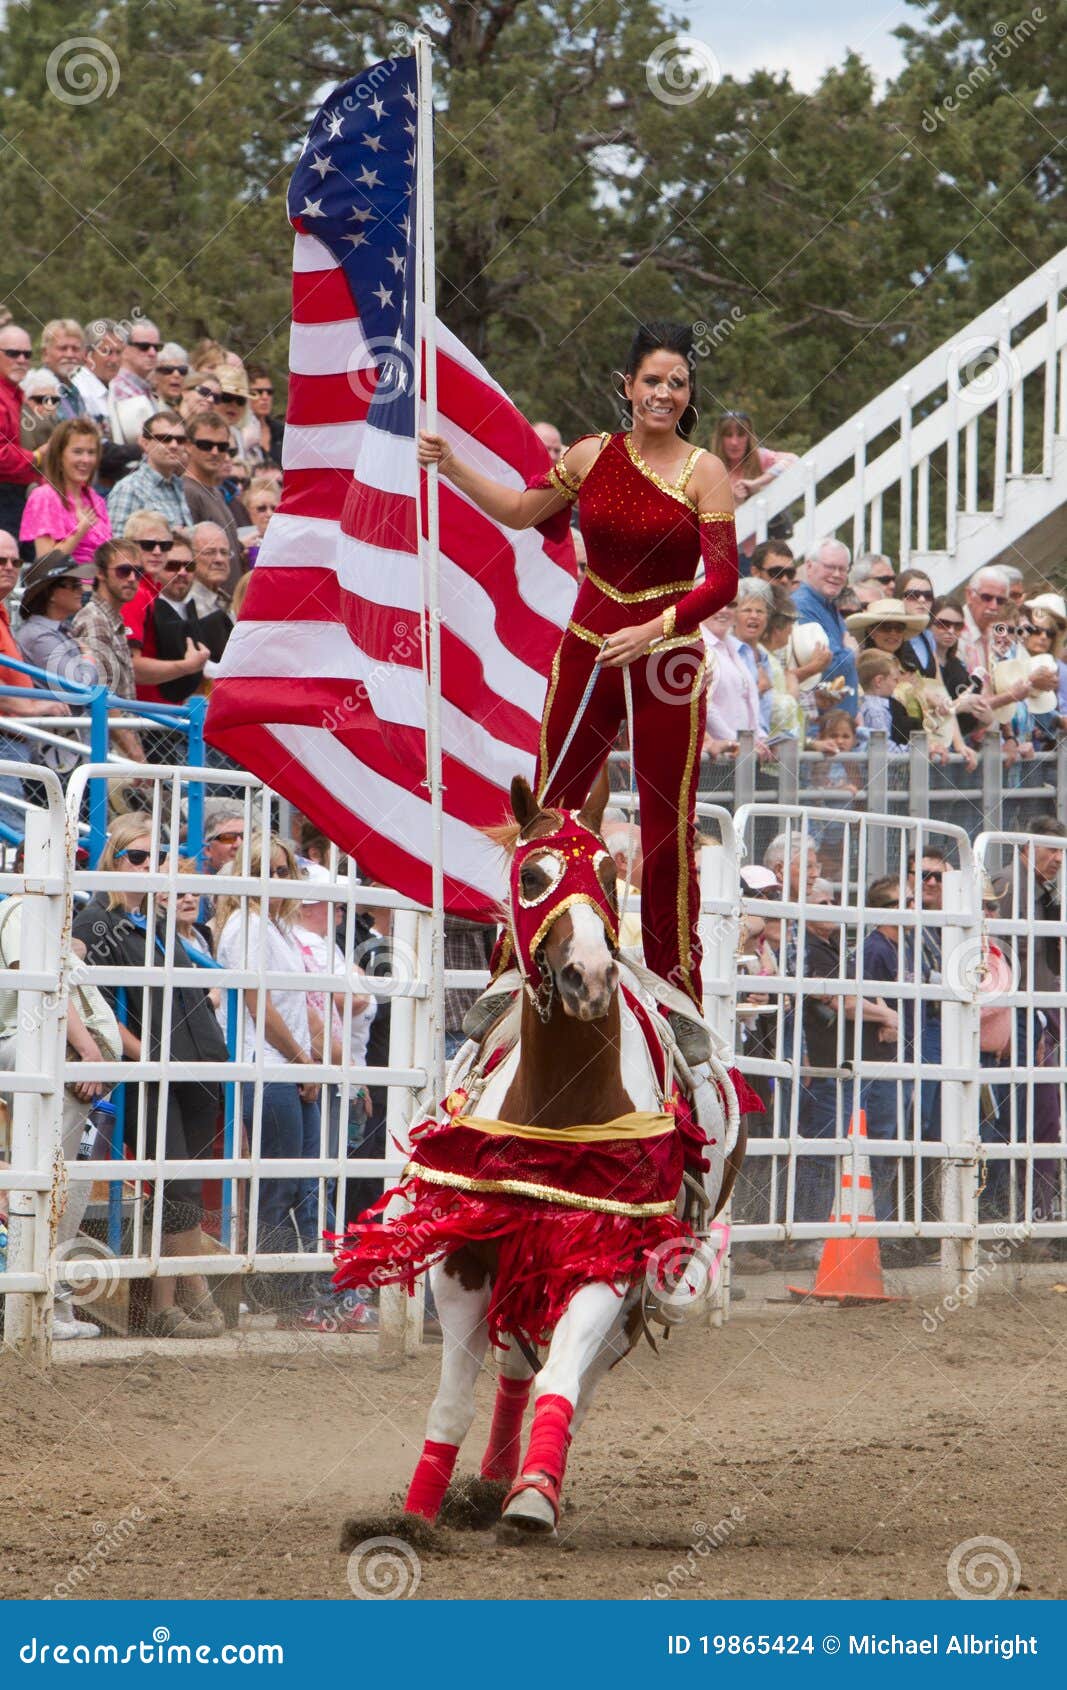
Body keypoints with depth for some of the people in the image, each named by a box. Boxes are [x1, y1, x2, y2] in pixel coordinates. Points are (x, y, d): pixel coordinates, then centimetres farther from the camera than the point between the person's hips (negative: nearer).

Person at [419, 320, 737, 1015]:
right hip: (588, 653, 3)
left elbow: (723, 579, -12)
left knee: (669, 827, 1)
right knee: (548, 807, 4)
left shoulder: (705, 473, -7)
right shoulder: (591, 456, 4)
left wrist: (653, 631, -22)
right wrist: (452, 467, 14)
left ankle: (676, 979, 11)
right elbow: (522, 512, 21)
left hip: (669, 659, -3)